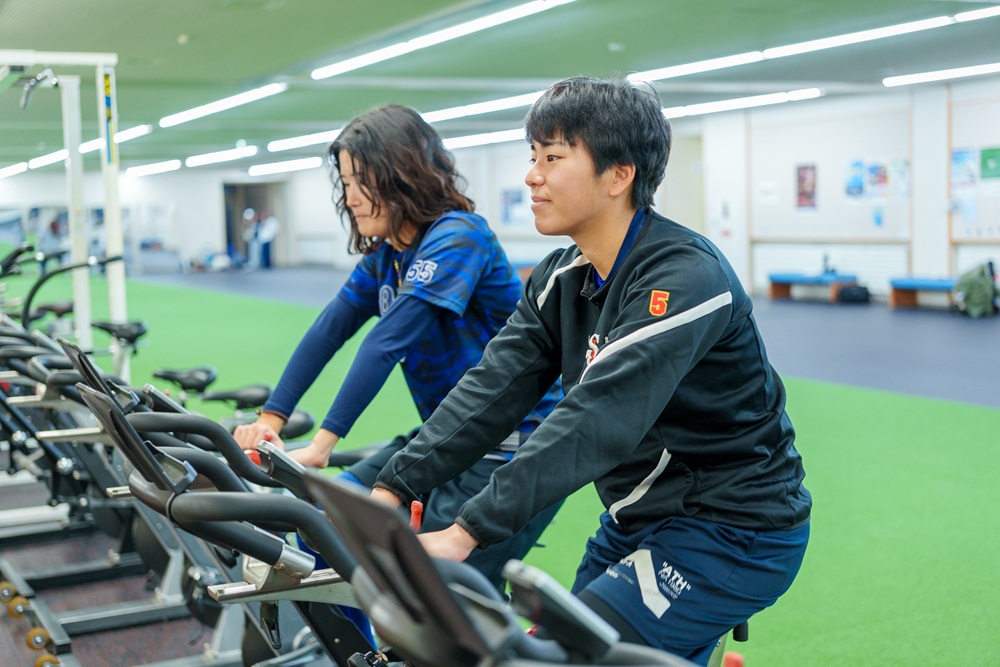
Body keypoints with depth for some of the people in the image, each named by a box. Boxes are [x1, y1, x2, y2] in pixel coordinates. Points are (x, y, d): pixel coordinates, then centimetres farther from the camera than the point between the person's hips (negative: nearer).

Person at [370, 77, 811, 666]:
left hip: (735, 534, -8)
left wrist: (466, 534, -37)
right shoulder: (560, 280, 3)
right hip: (640, 519, 8)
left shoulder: (683, 275, -24)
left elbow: (598, 420, -33)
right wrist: (393, 490, -17)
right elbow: (494, 389, -5)